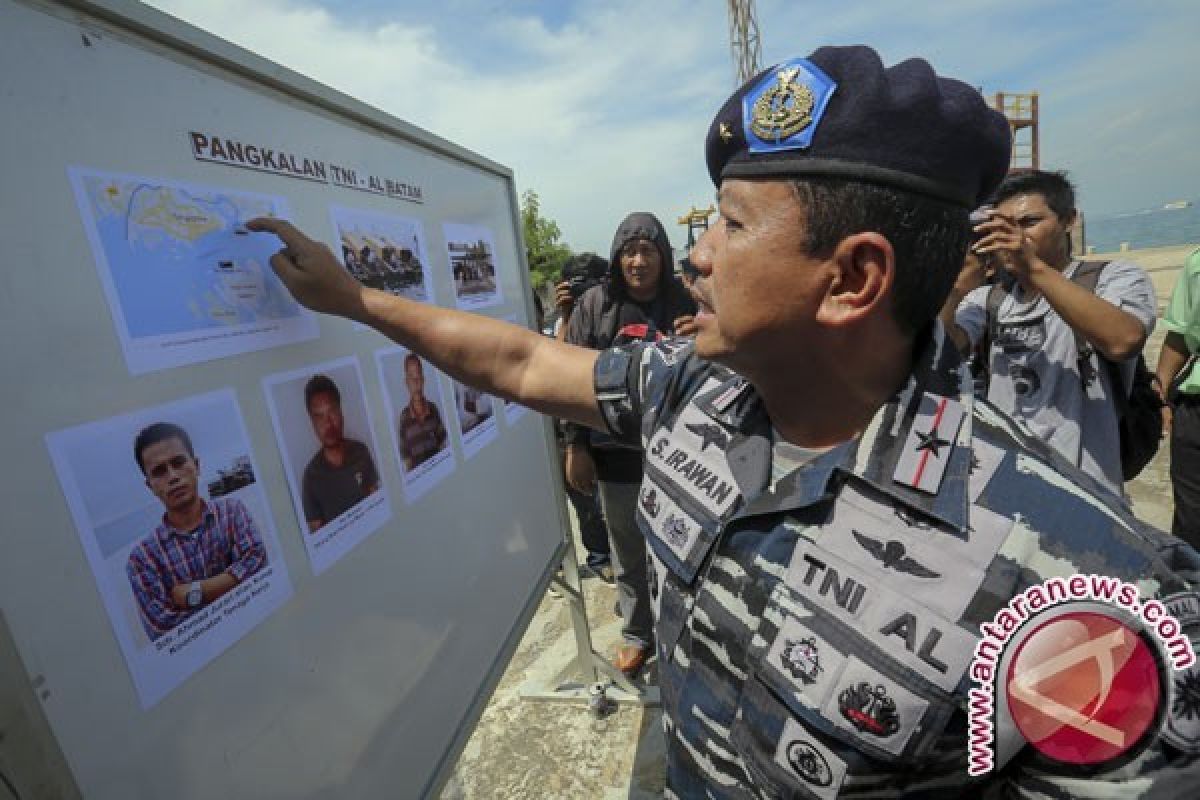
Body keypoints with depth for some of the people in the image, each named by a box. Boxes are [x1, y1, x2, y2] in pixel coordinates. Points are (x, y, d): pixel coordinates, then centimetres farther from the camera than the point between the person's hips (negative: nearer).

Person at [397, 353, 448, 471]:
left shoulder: (433, 408, -2)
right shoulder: (404, 416, -10)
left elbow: (442, 440, 6)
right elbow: (405, 454, -5)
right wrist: (410, 472, -8)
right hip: (417, 470, -3)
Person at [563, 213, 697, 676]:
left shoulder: (683, 303, -1)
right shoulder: (594, 304, -1)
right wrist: (575, 445, -5)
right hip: (615, 451, 0)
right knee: (627, 551, 15)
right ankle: (637, 634, 37)